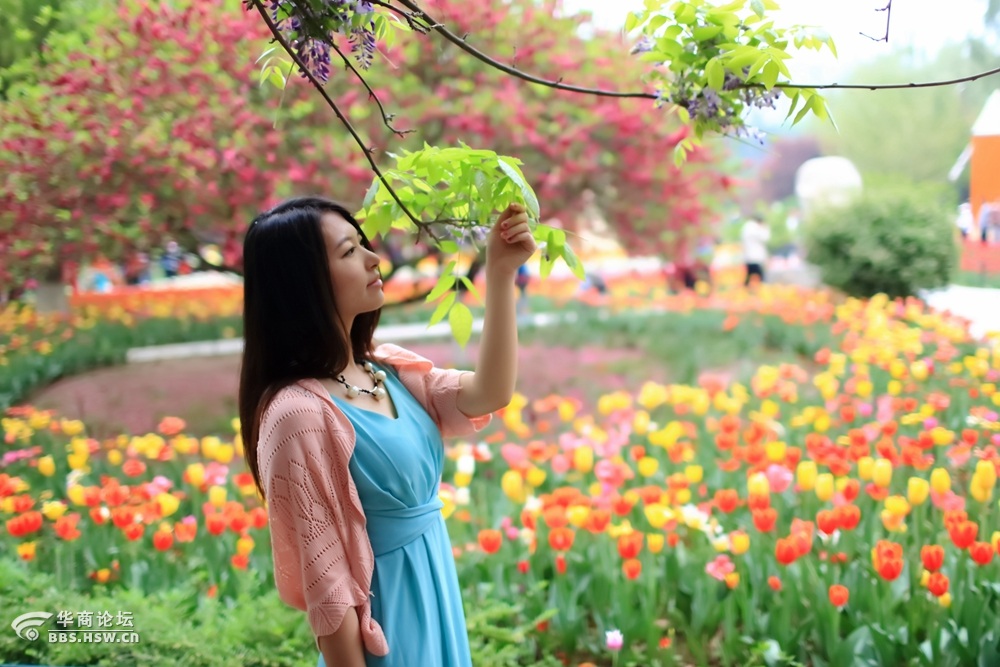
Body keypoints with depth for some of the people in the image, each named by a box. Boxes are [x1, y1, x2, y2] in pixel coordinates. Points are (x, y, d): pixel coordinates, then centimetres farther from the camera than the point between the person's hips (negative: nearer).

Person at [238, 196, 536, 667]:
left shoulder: (386, 368, 3)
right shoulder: (302, 412, -23)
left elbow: (486, 396, -6)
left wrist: (500, 275, -12)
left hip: (435, 598, 8)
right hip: (387, 621, -8)